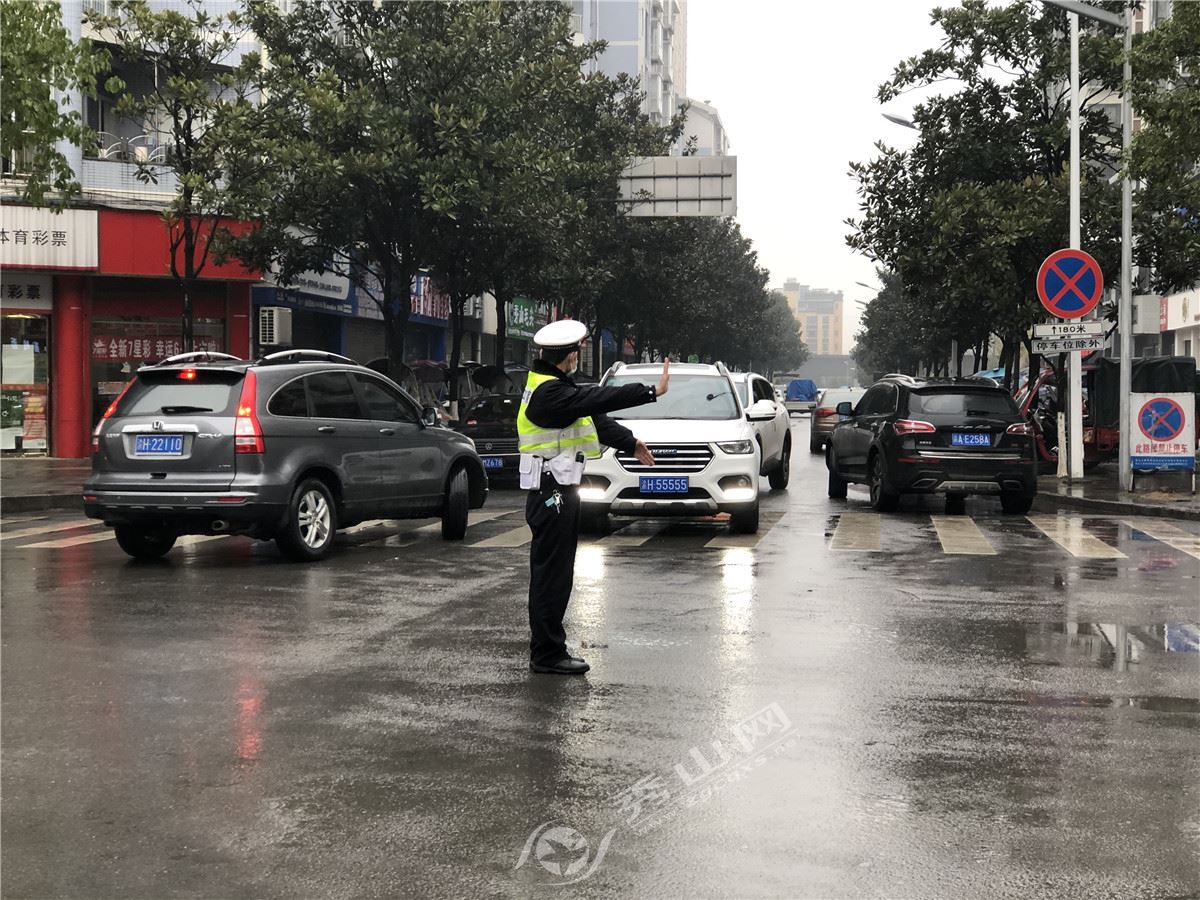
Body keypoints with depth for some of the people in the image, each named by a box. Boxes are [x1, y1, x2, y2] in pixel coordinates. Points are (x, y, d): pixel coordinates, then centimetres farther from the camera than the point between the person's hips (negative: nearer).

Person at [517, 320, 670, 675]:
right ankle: (548, 655, 2)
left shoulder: (553, 387, 13)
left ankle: (546, 649, 25)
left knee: (551, 574, 16)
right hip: (552, 494, -11)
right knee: (552, 573, -5)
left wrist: (630, 442, 28)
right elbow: (600, 399, -26)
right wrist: (652, 392, -24)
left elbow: (594, 415, 21)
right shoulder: (550, 393, -20)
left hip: (557, 491, 11)